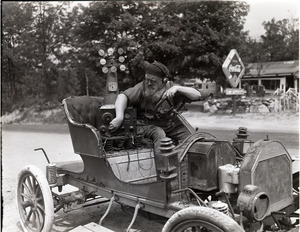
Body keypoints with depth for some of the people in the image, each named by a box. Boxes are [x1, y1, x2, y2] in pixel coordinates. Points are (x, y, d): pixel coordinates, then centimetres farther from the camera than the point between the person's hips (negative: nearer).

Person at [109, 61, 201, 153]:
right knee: (159, 134, -32)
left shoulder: (171, 86, -3)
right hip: (148, 124, -2)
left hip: (171, 123, 2)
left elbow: (197, 95, -8)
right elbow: (123, 96, -22)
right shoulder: (142, 87, -8)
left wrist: (177, 88, -24)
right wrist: (119, 117, -39)